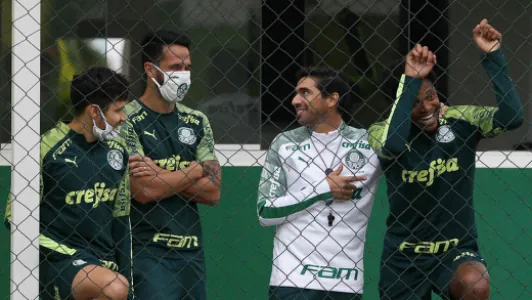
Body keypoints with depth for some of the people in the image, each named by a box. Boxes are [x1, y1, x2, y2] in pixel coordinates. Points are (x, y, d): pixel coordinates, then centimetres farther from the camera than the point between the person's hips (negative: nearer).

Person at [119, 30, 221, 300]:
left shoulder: (197, 122, 14)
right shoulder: (128, 121, -4)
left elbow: (212, 193, 5)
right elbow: (144, 191, -14)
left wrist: (161, 175, -8)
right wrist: (197, 170, -2)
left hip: (191, 252, 6)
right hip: (149, 253, -6)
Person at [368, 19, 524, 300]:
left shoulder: (461, 121, -6)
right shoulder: (382, 131, -10)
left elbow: (511, 117, -23)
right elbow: (393, 145, -35)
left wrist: (493, 56, -27)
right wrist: (411, 80, -36)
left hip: (457, 251, -1)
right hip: (404, 256, 1)